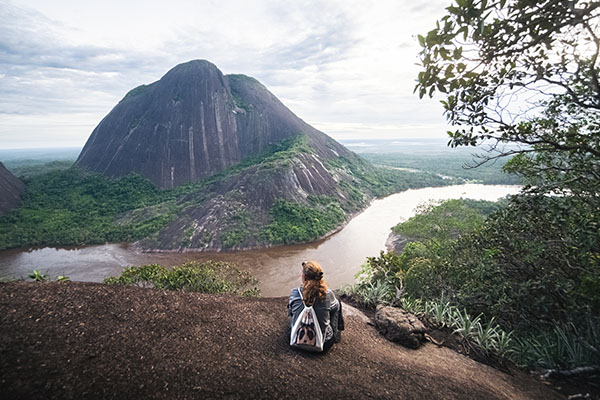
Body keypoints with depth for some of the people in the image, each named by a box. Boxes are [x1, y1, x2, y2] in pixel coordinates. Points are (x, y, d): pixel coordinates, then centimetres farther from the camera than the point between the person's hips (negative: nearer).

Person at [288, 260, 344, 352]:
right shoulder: (328, 294, -20)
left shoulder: (295, 293, -18)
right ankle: (336, 333, 36)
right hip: (324, 344, -1)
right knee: (337, 303, 17)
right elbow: (335, 307, 2)